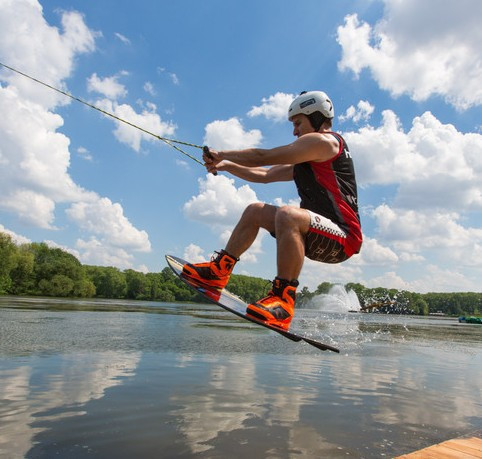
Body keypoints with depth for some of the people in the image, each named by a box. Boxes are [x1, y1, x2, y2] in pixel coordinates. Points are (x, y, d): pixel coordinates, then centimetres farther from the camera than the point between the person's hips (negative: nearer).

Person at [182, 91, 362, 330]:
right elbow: (265, 175, 26)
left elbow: (262, 157, -7)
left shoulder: (322, 140, -6)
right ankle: (219, 269, 9)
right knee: (255, 210, 12)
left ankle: (283, 299, -35)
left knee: (287, 214, -38)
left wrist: (221, 154, 5)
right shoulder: (308, 160, 24)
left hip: (343, 236, -10)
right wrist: (225, 165, 20)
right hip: (320, 235, 10)